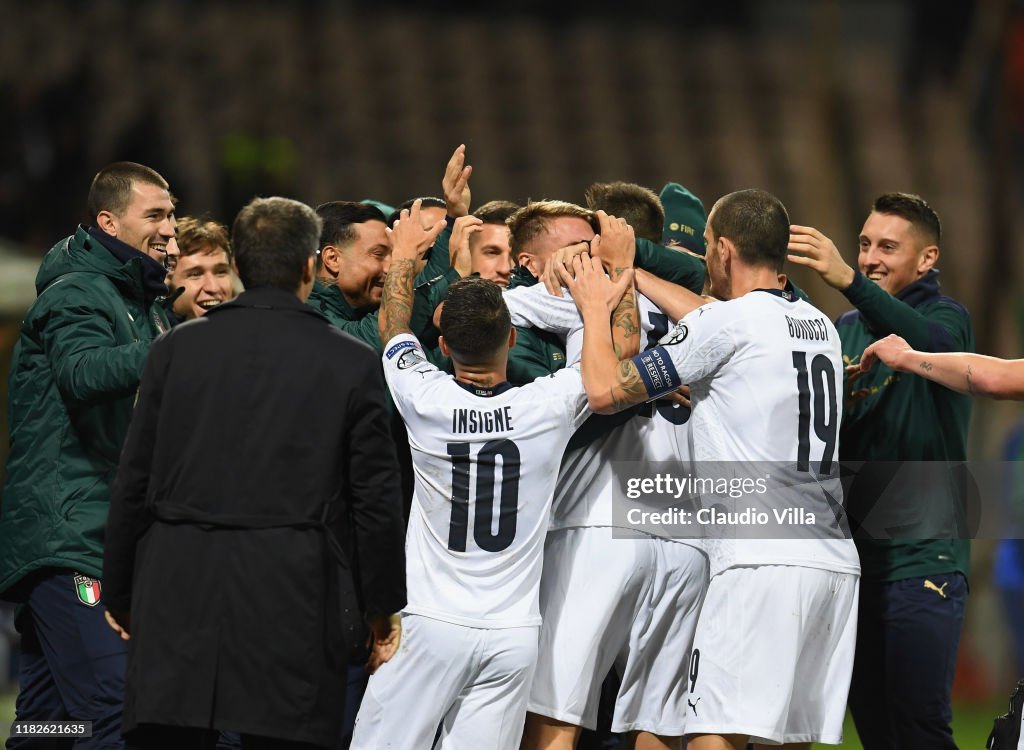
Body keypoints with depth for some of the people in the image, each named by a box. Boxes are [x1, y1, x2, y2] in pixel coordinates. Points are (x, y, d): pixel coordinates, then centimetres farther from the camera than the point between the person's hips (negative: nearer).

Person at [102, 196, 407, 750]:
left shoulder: (176, 349, 5)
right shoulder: (352, 364, 1)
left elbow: (133, 485, 7)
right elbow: (376, 500, 3)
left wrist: (120, 594, 18)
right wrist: (383, 608, 13)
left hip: (178, 596, 2)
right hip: (292, 600, -1)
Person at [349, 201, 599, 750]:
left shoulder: (427, 401, -7)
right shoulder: (548, 407, -7)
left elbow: (394, 328, 15)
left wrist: (404, 257, 31)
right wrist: (622, 275, 24)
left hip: (434, 626, -1)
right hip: (514, 633, 1)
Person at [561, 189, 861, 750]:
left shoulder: (726, 322, -5)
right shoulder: (820, 326, 17)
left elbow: (605, 391, -2)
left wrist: (593, 305, 14)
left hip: (762, 564, -8)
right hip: (835, 561, 8)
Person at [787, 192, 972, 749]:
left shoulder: (945, 316, -4)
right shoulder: (847, 328, 14)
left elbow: (933, 342, -29)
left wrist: (849, 281, -44)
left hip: (921, 553, -6)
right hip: (856, 552, 6)